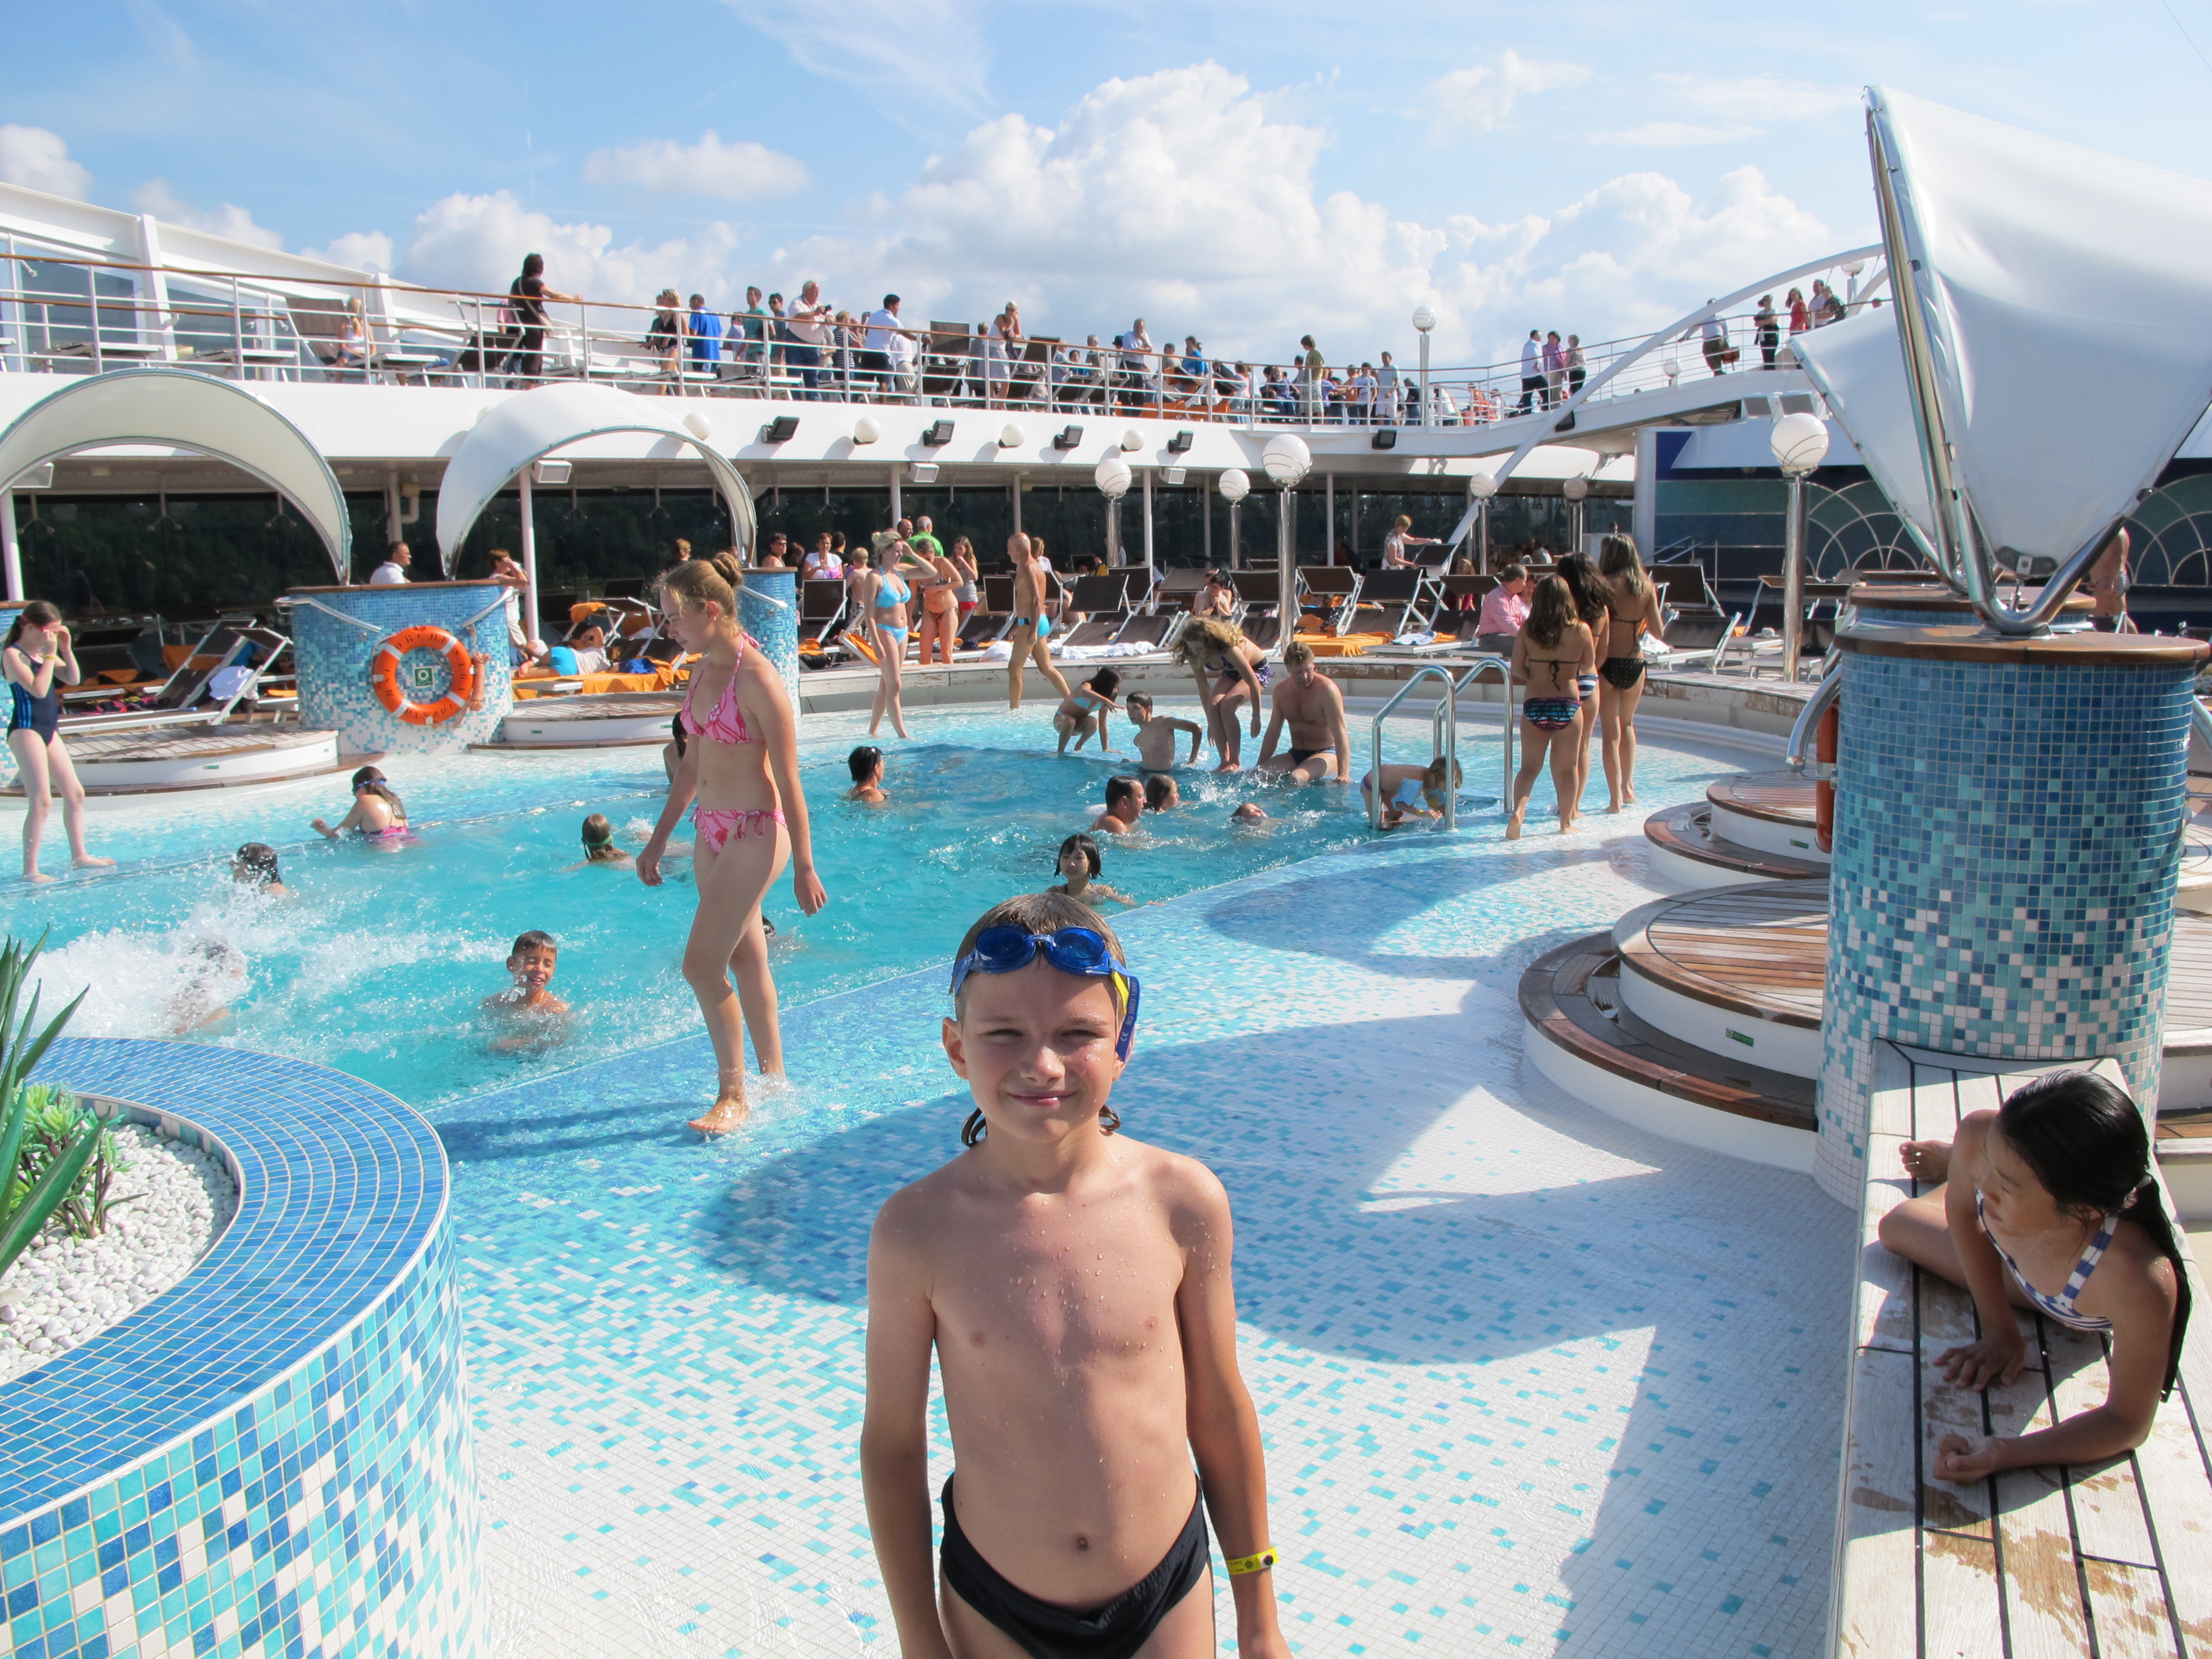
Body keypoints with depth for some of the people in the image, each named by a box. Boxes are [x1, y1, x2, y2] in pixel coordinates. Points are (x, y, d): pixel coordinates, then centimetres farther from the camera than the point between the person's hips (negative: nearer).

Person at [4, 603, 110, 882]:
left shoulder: (43, 652, 12)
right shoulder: (12, 654, -12)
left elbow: (73, 679, 10)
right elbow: (39, 689, -23)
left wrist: (66, 649, 0)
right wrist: (51, 654, -19)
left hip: (48, 730, 9)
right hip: (26, 730, -9)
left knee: (75, 793, 11)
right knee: (42, 800, -13)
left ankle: (79, 856, 21)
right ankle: (30, 870, -10)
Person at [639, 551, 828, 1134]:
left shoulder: (758, 680, -18)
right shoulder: (703, 670, 8)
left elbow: (788, 779, -17)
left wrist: (803, 867, -14)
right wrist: (658, 841, 20)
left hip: (755, 833, -9)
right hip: (712, 829, 9)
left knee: (702, 963, -8)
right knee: (745, 960, 15)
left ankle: (733, 1096, 6)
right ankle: (773, 1076, 29)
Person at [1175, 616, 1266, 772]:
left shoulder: (1229, 649, -39)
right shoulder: (1195, 657, -20)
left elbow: (1253, 682, -31)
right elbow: (1203, 689, -8)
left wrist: (1256, 718, -24)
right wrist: (1210, 722, -5)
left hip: (1257, 670, -6)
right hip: (1231, 673, 6)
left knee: (1227, 705, -28)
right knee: (1214, 705, -22)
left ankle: (1235, 763, -18)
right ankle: (1225, 762, -16)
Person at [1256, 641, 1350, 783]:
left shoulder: (1326, 689, -16)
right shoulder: (1281, 691, 3)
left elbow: (1340, 734, -23)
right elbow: (1273, 732, 11)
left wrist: (1343, 774, -33)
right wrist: (1259, 767, 6)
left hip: (1326, 754, -5)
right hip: (1296, 755, 5)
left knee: (1296, 777, -35)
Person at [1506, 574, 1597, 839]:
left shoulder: (1528, 629, -4)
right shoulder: (1580, 630, -7)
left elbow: (1517, 670, -2)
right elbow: (1588, 666, 7)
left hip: (1534, 705, 1)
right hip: (1568, 705, -1)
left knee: (1529, 767, 8)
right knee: (1566, 767, 13)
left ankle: (1518, 810, -15)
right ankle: (1566, 822, 21)